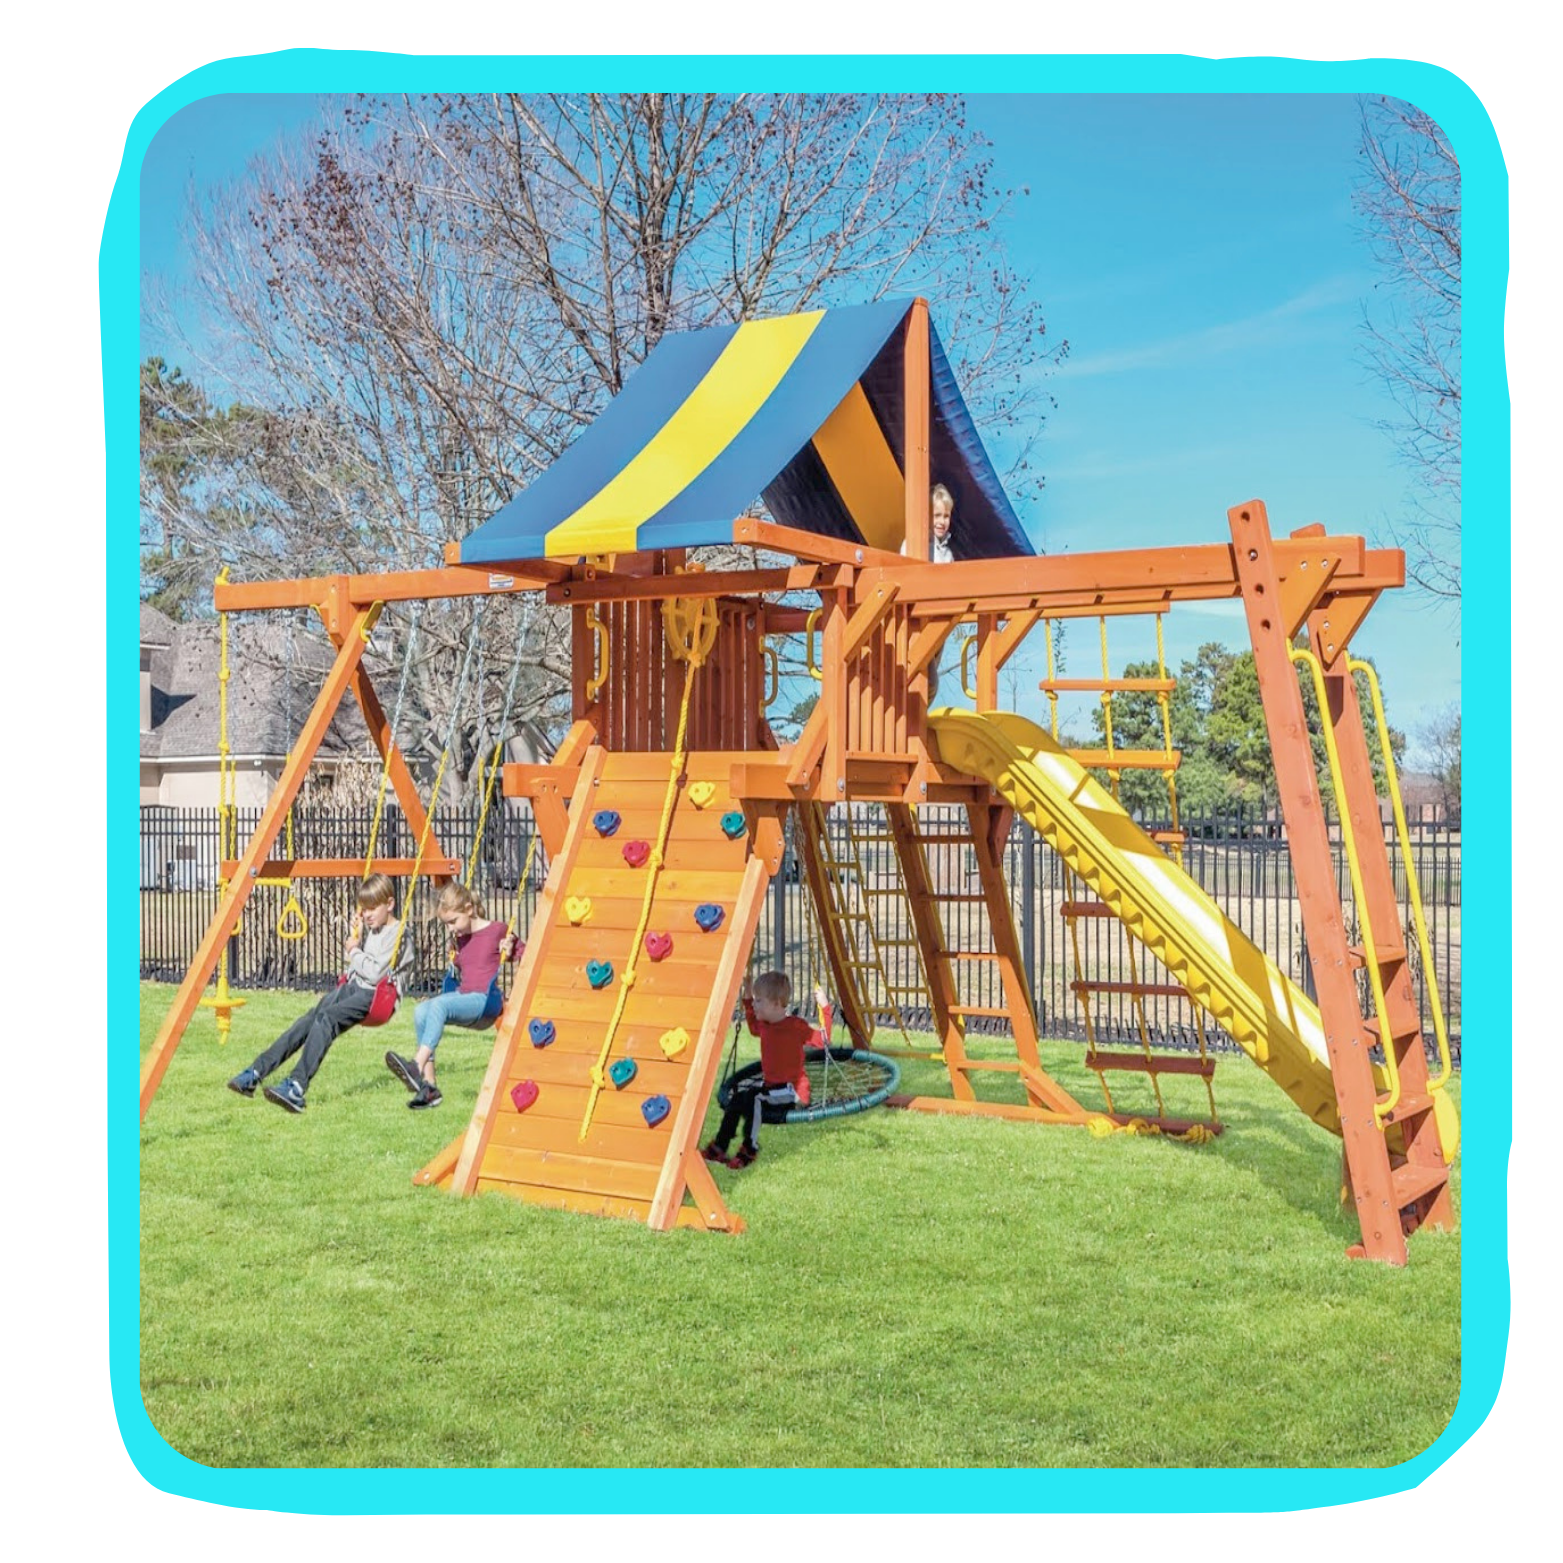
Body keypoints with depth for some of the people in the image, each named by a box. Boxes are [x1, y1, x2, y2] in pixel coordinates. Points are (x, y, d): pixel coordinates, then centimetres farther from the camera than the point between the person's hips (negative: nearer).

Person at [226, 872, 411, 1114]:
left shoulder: (397, 934, -7)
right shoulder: (370, 928, 21)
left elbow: (376, 973, -15)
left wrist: (354, 952, -1)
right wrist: (357, 937, 12)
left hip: (376, 995, -8)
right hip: (352, 985, 8)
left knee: (326, 1019, -31)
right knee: (309, 1019, -16)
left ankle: (296, 1088, -45)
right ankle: (255, 1073, -24)